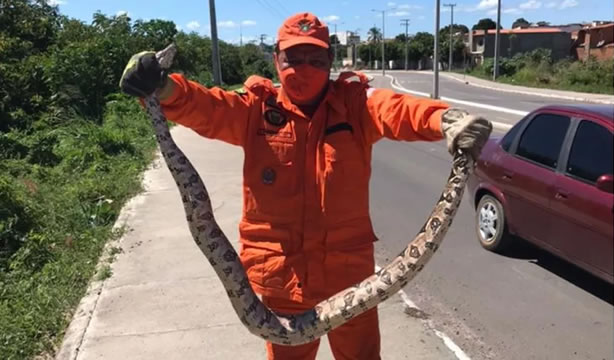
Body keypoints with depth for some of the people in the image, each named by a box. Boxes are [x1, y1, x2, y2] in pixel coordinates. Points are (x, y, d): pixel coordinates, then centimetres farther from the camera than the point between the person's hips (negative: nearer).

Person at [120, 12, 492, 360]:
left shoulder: (353, 104, -4)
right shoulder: (257, 110, -1)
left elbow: (397, 108, -23)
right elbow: (205, 107, -17)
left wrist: (445, 119, -45)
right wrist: (163, 88, -39)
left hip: (348, 271, 0)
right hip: (281, 274, 1)